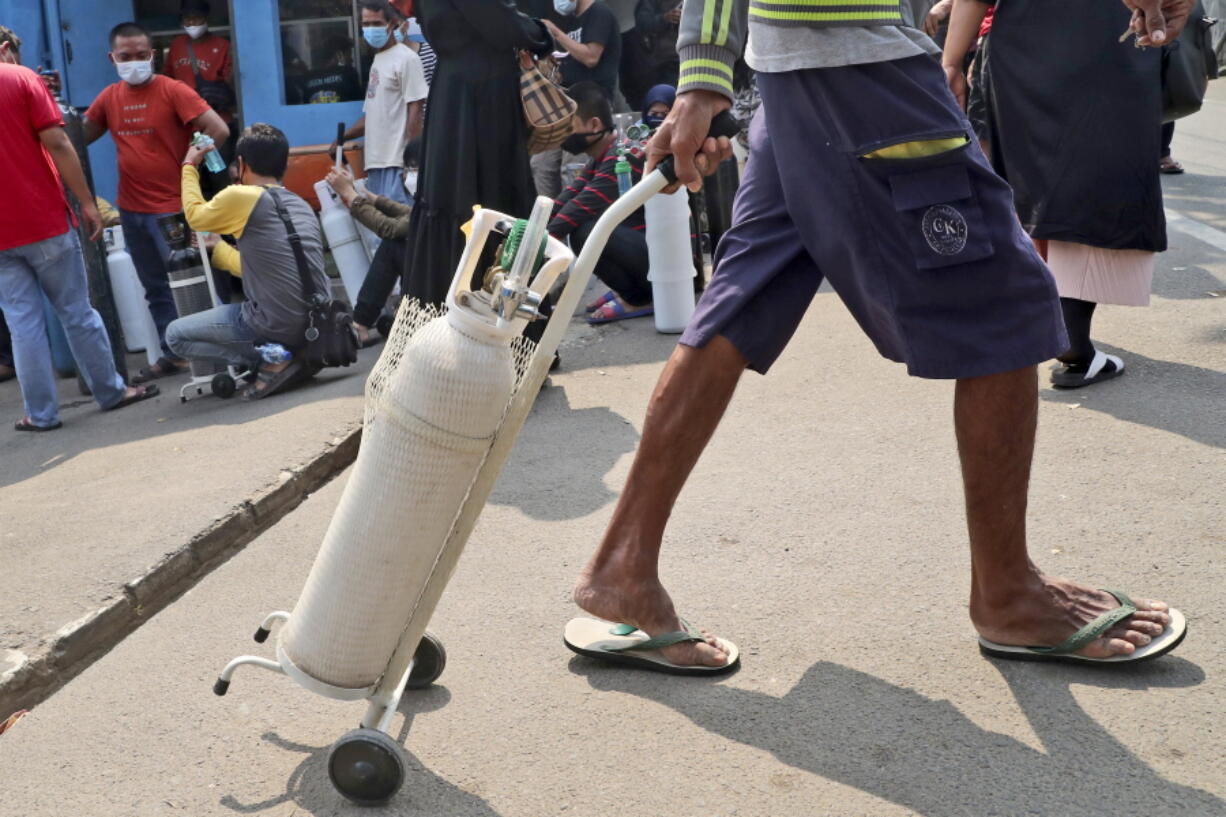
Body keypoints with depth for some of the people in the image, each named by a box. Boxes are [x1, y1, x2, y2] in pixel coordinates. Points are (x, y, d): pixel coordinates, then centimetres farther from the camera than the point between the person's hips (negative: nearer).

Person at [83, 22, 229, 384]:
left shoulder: (173, 90, -10)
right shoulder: (109, 98, 7)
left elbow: (219, 130, -17)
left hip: (172, 207, -6)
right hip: (131, 209, 6)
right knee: (155, 288, 13)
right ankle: (172, 354, 22)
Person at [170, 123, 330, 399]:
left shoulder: (241, 196, -8)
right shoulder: (302, 206, 14)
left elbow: (195, 215, 14)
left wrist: (189, 167, 28)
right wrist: (217, 248, 38)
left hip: (279, 326, -7)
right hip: (317, 323, 8)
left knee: (175, 335, 11)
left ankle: (271, 360, -3)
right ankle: (299, 353, 10)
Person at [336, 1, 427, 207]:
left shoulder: (406, 58, -5)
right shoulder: (376, 61, 19)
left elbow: (415, 111, -11)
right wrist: (343, 138, 15)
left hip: (397, 160, -9)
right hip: (376, 159, 9)